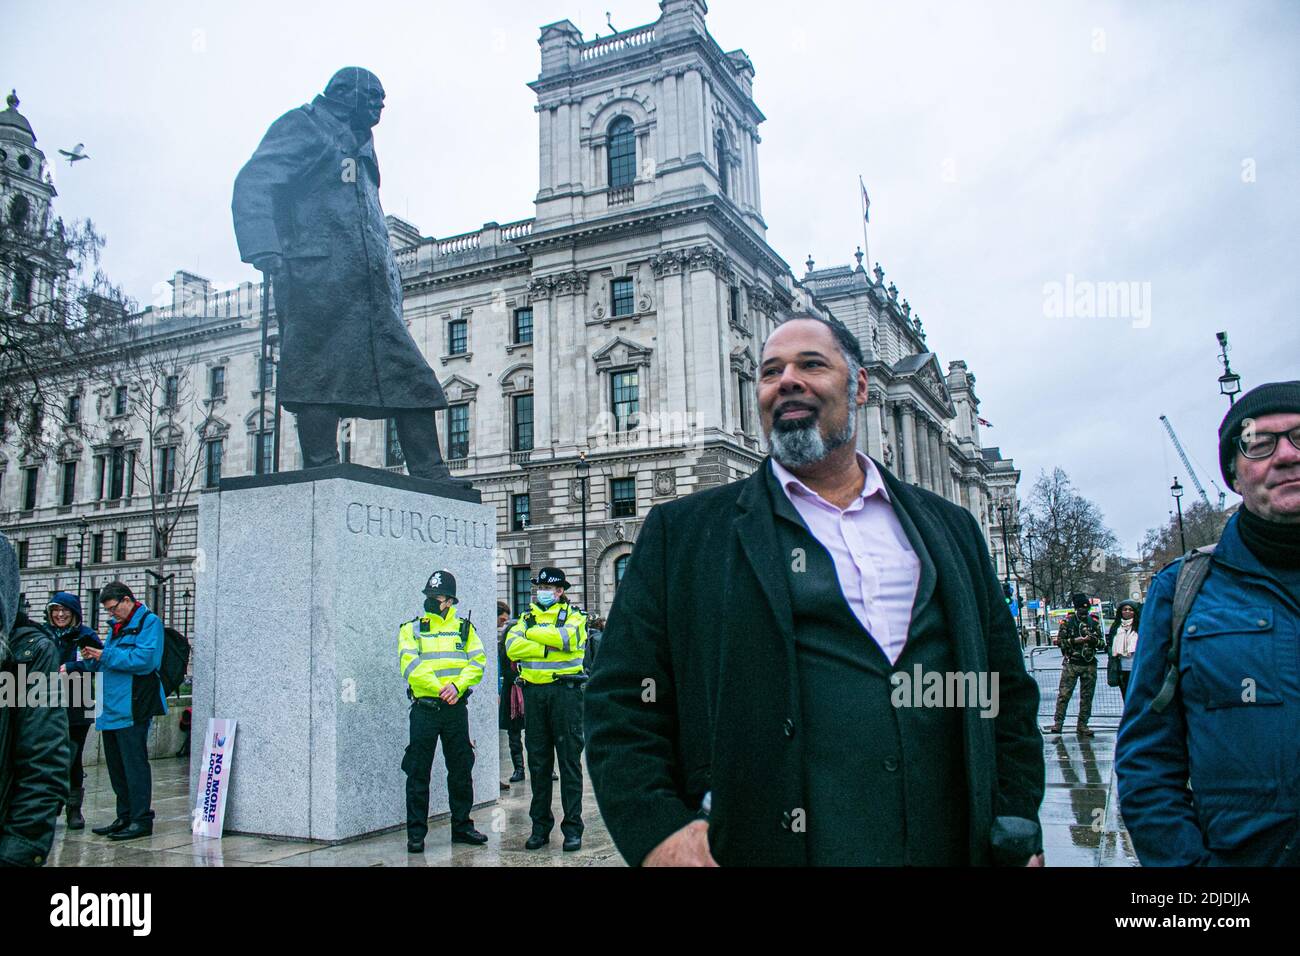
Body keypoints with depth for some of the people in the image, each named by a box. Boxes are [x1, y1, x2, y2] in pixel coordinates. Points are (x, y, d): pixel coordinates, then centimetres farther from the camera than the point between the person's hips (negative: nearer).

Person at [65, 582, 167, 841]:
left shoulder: (149, 622, -8)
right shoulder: (117, 625, 21)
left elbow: (144, 659, -20)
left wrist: (105, 655, -15)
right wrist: (91, 659, 6)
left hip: (132, 708, -9)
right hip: (111, 709, 9)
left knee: (134, 764, -5)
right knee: (116, 766, 14)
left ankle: (141, 819, 1)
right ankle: (124, 818, 24)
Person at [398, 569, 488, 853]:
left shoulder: (464, 627, 9)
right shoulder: (411, 628, 3)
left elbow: (477, 662, -1)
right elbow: (410, 666, -10)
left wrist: (457, 686, -18)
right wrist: (440, 689, -19)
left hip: (456, 708, 2)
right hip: (424, 708, -2)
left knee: (461, 770, 9)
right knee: (418, 772, 1)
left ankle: (462, 826, 22)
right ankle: (416, 832, 10)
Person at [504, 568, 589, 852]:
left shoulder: (573, 615, 5)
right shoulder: (527, 617, 15)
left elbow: (567, 638, -18)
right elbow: (512, 647, -4)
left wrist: (532, 633, -7)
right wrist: (548, 649, -14)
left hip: (565, 692, -4)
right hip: (534, 692, 4)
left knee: (569, 760, -1)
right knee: (538, 761, 8)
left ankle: (572, 827, 5)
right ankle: (540, 825, 18)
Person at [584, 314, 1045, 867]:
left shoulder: (949, 529, 9)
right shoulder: (682, 532, -1)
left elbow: (1007, 692, 12)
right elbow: (622, 702, -4)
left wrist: (1019, 832, 1)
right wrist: (655, 830, -18)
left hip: (951, 847, 3)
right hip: (762, 848, -3)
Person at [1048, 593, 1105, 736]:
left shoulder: (1094, 621, 9)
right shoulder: (1068, 621, 1)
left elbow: (1102, 643, 11)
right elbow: (1059, 641, -5)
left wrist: (1095, 640, -11)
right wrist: (1076, 640, -16)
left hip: (1090, 665, 3)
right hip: (1071, 664, -3)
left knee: (1087, 696, 6)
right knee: (1064, 694, -5)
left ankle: (1082, 725, 15)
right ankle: (1058, 723, -1)